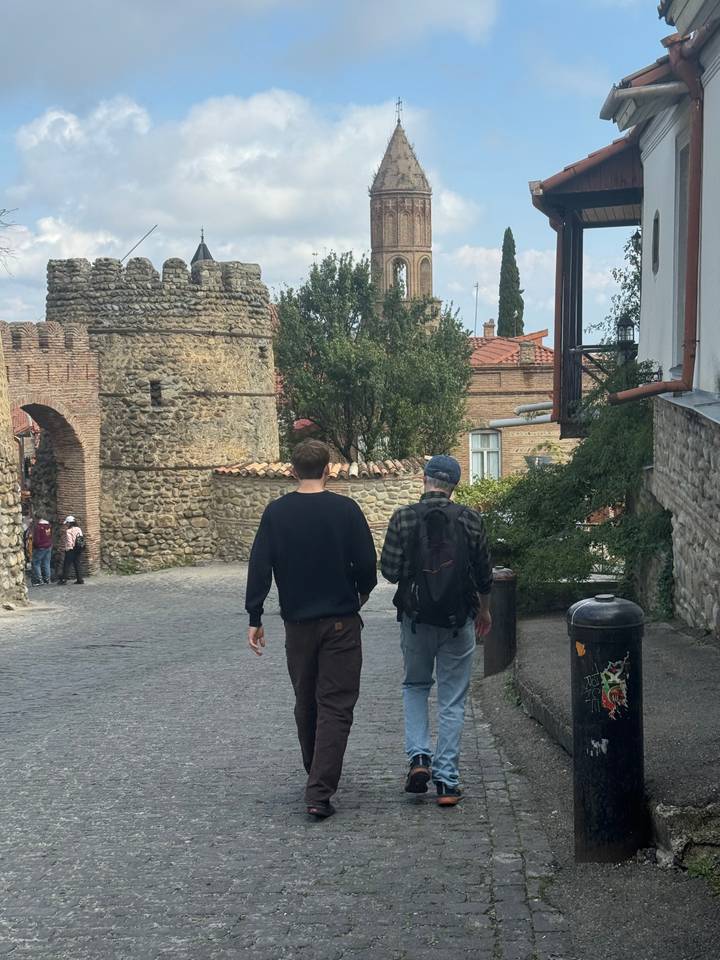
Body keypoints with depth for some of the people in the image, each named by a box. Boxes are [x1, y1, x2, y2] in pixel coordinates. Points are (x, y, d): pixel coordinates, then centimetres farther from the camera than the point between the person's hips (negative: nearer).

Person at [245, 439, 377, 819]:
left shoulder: (276, 512, -1)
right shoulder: (346, 510, -7)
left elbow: (259, 567, -4)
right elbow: (367, 564, -4)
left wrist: (255, 619, 1)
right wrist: (361, 594, 16)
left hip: (298, 622, 3)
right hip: (341, 622, -2)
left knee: (306, 703, 18)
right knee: (335, 706, -1)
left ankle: (317, 777, 32)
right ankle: (320, 792, -11)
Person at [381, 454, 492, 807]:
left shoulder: (403, 518, -8)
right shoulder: (470, 520, -5)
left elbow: (389, 571, -8)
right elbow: (484, 574, 3)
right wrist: (484, 609, 21)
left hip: (416, 619, 0)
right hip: (459, 622, 0)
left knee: (415, 686, 22)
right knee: (452, 700, 8)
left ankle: (419, 756, 4)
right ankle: (447, 781, 6)